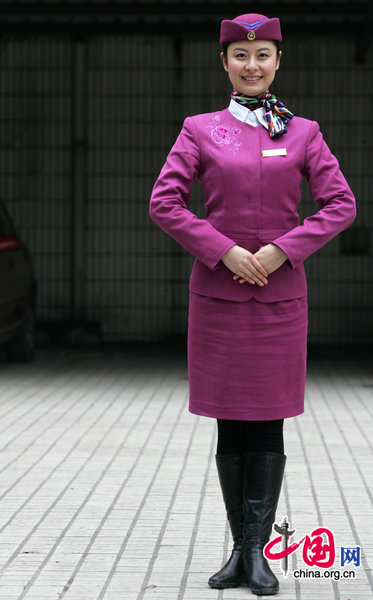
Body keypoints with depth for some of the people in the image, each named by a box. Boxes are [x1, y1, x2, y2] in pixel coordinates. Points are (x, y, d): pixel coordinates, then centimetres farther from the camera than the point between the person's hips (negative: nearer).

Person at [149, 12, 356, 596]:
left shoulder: (303, 133, 5)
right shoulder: (201, 130, 4)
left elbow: (341, 204, 0)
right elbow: (164, 202, -3)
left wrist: (282, 249, -11)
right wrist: (224, 250, -13)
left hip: (280, 293, 0)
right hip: (217, 292, 0)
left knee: (268, 423, 0)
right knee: (230, 425, 5)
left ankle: (258, 551, 4)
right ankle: (239, 549, 14)